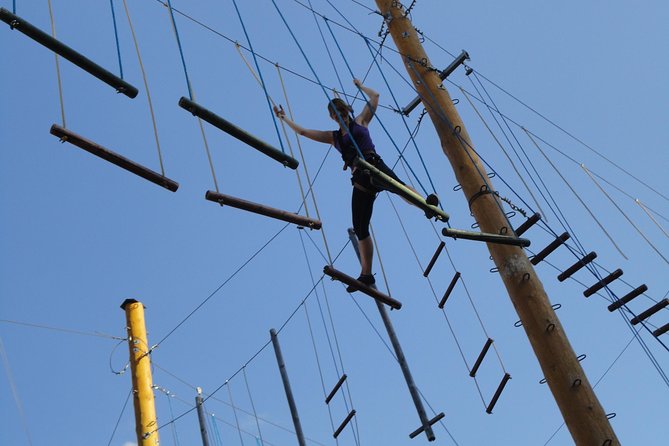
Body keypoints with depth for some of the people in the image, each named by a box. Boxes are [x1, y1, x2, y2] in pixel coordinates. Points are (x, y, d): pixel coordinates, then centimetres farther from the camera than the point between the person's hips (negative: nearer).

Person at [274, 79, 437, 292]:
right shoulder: (333, 136, 28)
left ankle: (428, 203, -61)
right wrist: (283, 118, 36)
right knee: (360, 229, 0)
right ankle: (366, 274, 6)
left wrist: (359, 85, 33)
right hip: (360, 180, 4)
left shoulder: (360, 121, 20)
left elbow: (374, 96, 20)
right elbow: (302, 131, 32)